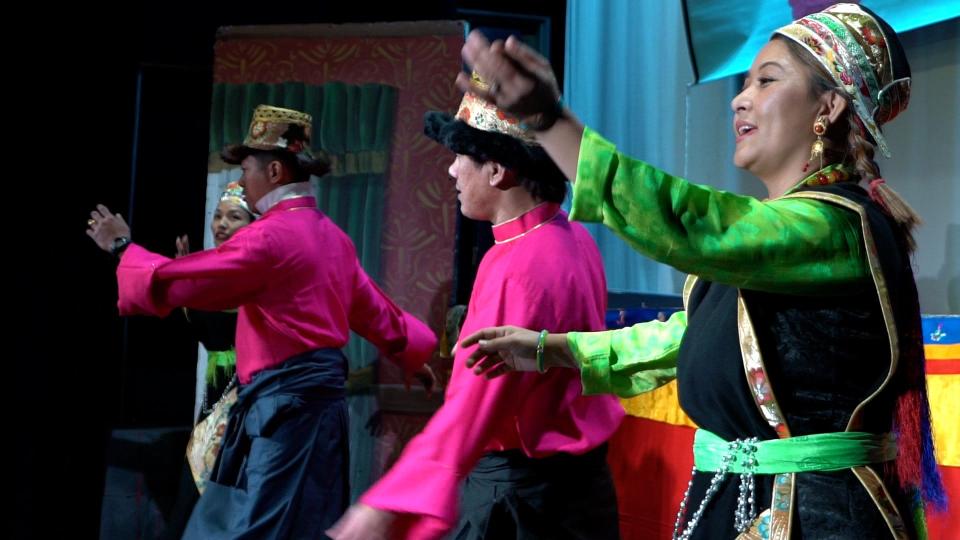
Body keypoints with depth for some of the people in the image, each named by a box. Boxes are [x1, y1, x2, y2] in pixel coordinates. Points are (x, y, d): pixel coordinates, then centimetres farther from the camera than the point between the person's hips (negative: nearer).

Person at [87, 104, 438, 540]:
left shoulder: (269, 235, -15)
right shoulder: (330, 235, 14)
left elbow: (175, 281, -14)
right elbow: (371, 306, 23)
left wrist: (122, 247, 1)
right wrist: (411, 353, 36)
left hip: (284, 401, -10)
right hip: (316, 393, 10)